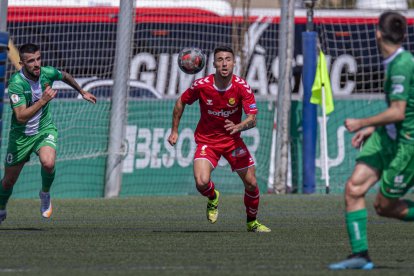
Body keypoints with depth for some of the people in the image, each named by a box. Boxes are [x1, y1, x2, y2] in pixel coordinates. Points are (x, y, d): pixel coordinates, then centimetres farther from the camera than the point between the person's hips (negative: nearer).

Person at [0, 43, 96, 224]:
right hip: (21, 134, -2)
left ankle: (45, 194, 2)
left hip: (45, 129, 2)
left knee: (48, 163, -30)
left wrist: (82, 91, 27)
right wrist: (43, 100, -40)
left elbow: (65, 76, 13)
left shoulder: (48, 73, -14)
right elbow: (21, 117, -33)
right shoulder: (16, 83, -27)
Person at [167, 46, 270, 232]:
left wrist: (238, 127, -41)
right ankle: (213, 198, 16)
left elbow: (252, 119, -20)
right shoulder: (201, 85, -17)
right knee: (202, 182, -22)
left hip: (233, 140, 1)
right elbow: (181, 102, 2)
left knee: (251, 184, 0)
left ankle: (252, 222, 27)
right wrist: (174, 131, 2)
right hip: (206, 140, -1)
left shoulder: (242, 87, -17)